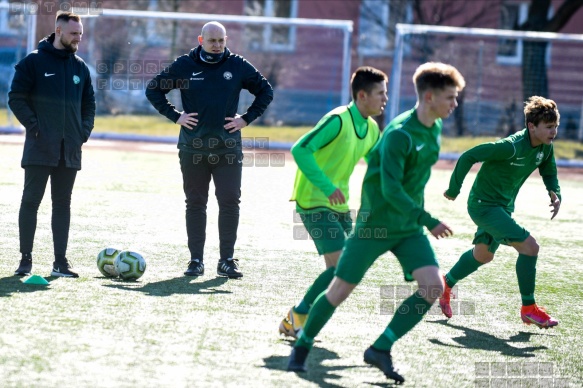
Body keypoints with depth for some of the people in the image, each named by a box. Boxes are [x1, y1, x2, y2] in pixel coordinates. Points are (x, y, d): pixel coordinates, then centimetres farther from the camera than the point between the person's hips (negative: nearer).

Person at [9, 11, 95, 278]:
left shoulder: (80, 67, 13)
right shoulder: (33, 62, -3)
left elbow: (88, 103, 21)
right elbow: (16, 98, -5)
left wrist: (84, 130, 6)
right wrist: (33, 126, -13)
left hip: (70, 149, 5)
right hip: (39, 147, -5)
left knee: (63, 204, 6)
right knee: (31, 200, -3)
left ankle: (60, 261, 9)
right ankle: (25, 259, 2)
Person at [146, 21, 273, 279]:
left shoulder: (238, 66, 4)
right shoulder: (184, 66, 2)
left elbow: (265, 91, 13)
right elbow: (153, 89, 9)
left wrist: (247, 119, 3)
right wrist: (174, 116, -1)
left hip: (228, 148, 0)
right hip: (193, 149, 0)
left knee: (230, 202, -4)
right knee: (195, 204, 4)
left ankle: (227, 261, 3)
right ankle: (196, 260, 10)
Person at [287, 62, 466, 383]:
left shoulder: (434, 129, 5)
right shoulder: (399, 133, -21)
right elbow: (390, 188, -27)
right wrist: (428, 221, -32)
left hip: (410, 228, 7)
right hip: (375, 224, -7)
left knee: (433, 286, -11)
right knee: (340, 290, 1)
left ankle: (381, 349, -3)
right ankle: (301, 348, 22)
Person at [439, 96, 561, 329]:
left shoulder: (545, 147, -5)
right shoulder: (511, 146, -29)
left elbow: (549, 172, 13)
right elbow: (468, 157, -25)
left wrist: (555, 194, -7)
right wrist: (453, 190, -18)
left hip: (503, 207, 10)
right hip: (483, 205, -10)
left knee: (483, 255, 27)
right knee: (529, 246, -18)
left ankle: (446, 284, 49)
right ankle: (528, 309, -7)